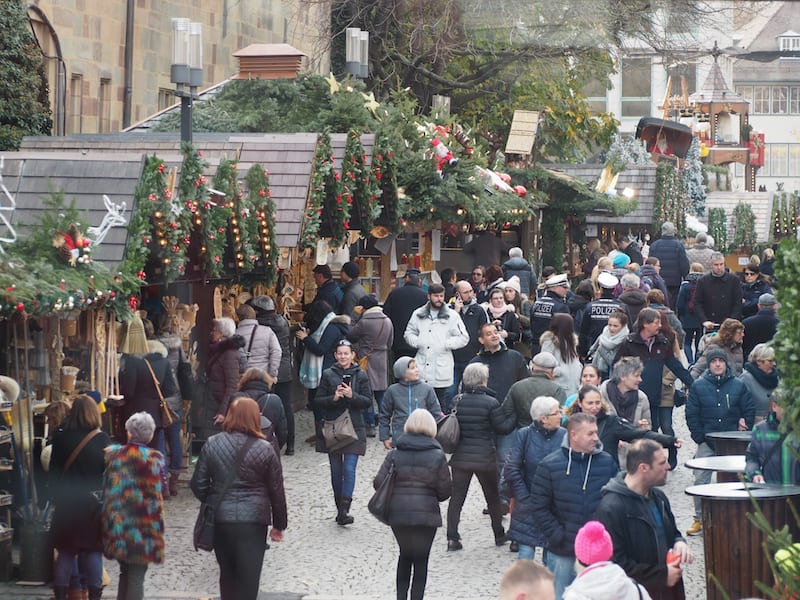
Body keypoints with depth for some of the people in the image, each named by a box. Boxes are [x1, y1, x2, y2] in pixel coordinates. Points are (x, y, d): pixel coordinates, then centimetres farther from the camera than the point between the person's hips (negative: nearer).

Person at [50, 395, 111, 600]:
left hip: (66, 503, 2)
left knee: (65, 552, 9)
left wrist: (57, 498, 11)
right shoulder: (101, 440, -10)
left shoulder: (60, 437, -4)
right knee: (93, 550, 6)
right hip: (93, 504, -2)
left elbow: (53, 471, 1)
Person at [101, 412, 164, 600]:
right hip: (143, 527, -3)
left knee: (125, 572, 19)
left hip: (117, 525, 3)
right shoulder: (154, 459, -10)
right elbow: (158, 493, -7)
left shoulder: (112, 454, 0)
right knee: (136, 577, 1)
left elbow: (105, 489, 7)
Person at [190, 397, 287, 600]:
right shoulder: (265, 450, -7)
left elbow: (198, 484, 3)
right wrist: (279, 525, 11)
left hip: (219, 520, 3)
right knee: (248, 577, 0)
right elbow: (276, 490, -1)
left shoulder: (212, 444, -1)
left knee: (227, 574, 18)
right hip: (253, 522, -3)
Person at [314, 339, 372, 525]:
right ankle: (340, 508, 18)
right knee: (336, 471, 7)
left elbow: (368, 401, 0)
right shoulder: (328, 375, 4)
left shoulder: (361, 375, 3)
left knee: (349, 469, -12)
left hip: (354, 428, -2)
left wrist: (352, 395, -16)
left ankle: (344, 510, -16)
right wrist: (333, 398, -15)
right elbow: (318, 400, 3)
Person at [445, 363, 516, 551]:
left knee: (456, 498, 7)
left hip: (460, 457, 2)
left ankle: (452, 538, 0)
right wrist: (514, 416, 7)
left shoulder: (457, 401, -2)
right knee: (493, 497, 16)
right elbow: (503, 427, -7)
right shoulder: (490, 403, -13)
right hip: (485, 458, -2)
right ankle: (499, 535, 26)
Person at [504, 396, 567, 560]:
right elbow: (510, 471, -5)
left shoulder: (565, 436, -3)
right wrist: (525, 498, -7)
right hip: (529, 509, -1)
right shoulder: (524, 435, -5)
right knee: (526, 553, 3)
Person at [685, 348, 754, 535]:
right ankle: (699, 518, 4)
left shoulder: (738, 386, 4)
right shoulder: (698, 386, 2)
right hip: (707, 442, 0)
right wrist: (700, 437, -4)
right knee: (701, 481, -5)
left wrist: (744, 428, -2)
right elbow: (691, 415, 2)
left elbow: (749, 410, 8)